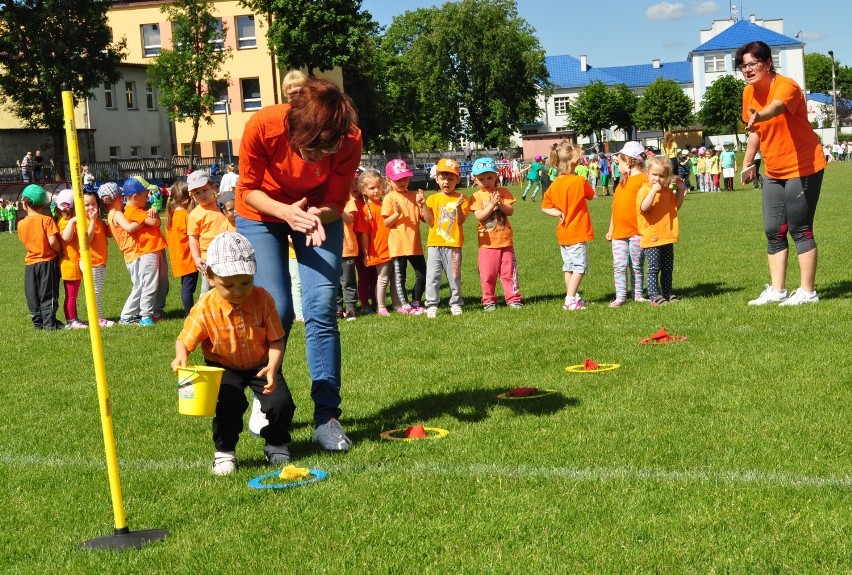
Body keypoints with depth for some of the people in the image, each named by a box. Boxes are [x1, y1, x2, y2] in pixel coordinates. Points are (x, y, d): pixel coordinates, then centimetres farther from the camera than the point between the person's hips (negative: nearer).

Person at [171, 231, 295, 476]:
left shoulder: (262, 299, -17)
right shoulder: (205, 309, -19)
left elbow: (276, 340, -12)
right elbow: (184, 340, -11)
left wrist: (272, 367, -30)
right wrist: (180, 356, -35)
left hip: (260, 364, 1)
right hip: (224, 367, -1)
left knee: (280, 402, -19)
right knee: (228, 401, -30)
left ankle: (276, 446, 13)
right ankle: (224, 451, -3)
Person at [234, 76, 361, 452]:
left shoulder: (350, 139, -30)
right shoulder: (262, 127, -33)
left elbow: (336, 202, -15)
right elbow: (248, 190, -17)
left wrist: (318, 216, -38)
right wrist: (286, 212, -35)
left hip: (319, 214, 1)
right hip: (262, 213, -1)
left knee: (322, 308, -13)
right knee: (276, 310, -9)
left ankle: (327, 416, -7)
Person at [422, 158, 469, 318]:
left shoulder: (461, 199, 4)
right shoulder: (433, 199, 7)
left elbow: (460, 220, -7)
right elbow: (430, 222, 0)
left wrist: (458, 207, -23)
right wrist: (423, 206, -11)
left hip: (453, 244, -1)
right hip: (435, 244, 1)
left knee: (454, 276, 5)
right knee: (432, 276, -2)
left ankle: (456, 304, 16)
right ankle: (431, 305, 3)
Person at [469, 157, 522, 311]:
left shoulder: (503, 192, 5)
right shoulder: (476, 197, -1)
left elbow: (510, 211, -4)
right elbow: (479, 216, -14)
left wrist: (500, 204, -20)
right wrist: (492, 204, -21)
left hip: (505, 240, 1)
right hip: (487, 242, -1)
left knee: (509, 271, 6)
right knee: (487, 274, 3)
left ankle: (513, 298, 13)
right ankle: (488, 301, 13)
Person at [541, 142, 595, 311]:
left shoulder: (555, 184, 1)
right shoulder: (579, 181, -15)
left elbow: (545, 207, 8)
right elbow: (591, 195, 2)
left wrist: (558, 213, -2)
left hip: (563, 233, 7)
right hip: (578, 232, -7)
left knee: (568, 267, 14)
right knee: (579, 267, -4)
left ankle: (573, 298, 22)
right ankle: (571, 300, -12)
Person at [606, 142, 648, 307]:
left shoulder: (642, 178, -8)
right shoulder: (622, 181, 18)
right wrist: (611, 229, 21)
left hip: (636, 231, -7)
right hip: (619, 231, 7)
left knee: (636, 265, 4)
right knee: (619, 265, 1)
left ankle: (638, 295, 14)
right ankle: (620, 296, 4)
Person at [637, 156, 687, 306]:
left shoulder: (667, 191, 10)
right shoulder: (645, 189, -11)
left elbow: (675, 206, 24)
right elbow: (643, 207, -27)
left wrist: (681, 191, 12)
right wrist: (654, 190, -30)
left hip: (667, 237, 7)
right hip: (652, 237, -7)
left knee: (668, 268, 15)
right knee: (654, 268, -6)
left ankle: (667, 292, 25)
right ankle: (654, 296, -2)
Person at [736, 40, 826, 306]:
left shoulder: (786, 86, -21)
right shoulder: (749, 93, 3)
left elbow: (776, 107, -45)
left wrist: (758, 116, -66)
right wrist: (747, 163, 17)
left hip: (802, 168, -8)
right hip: (773, 173, 8)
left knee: (800, 229, -5)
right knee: (773, 231, 8)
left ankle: (807, 291, 2)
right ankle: (777, 290, 14)